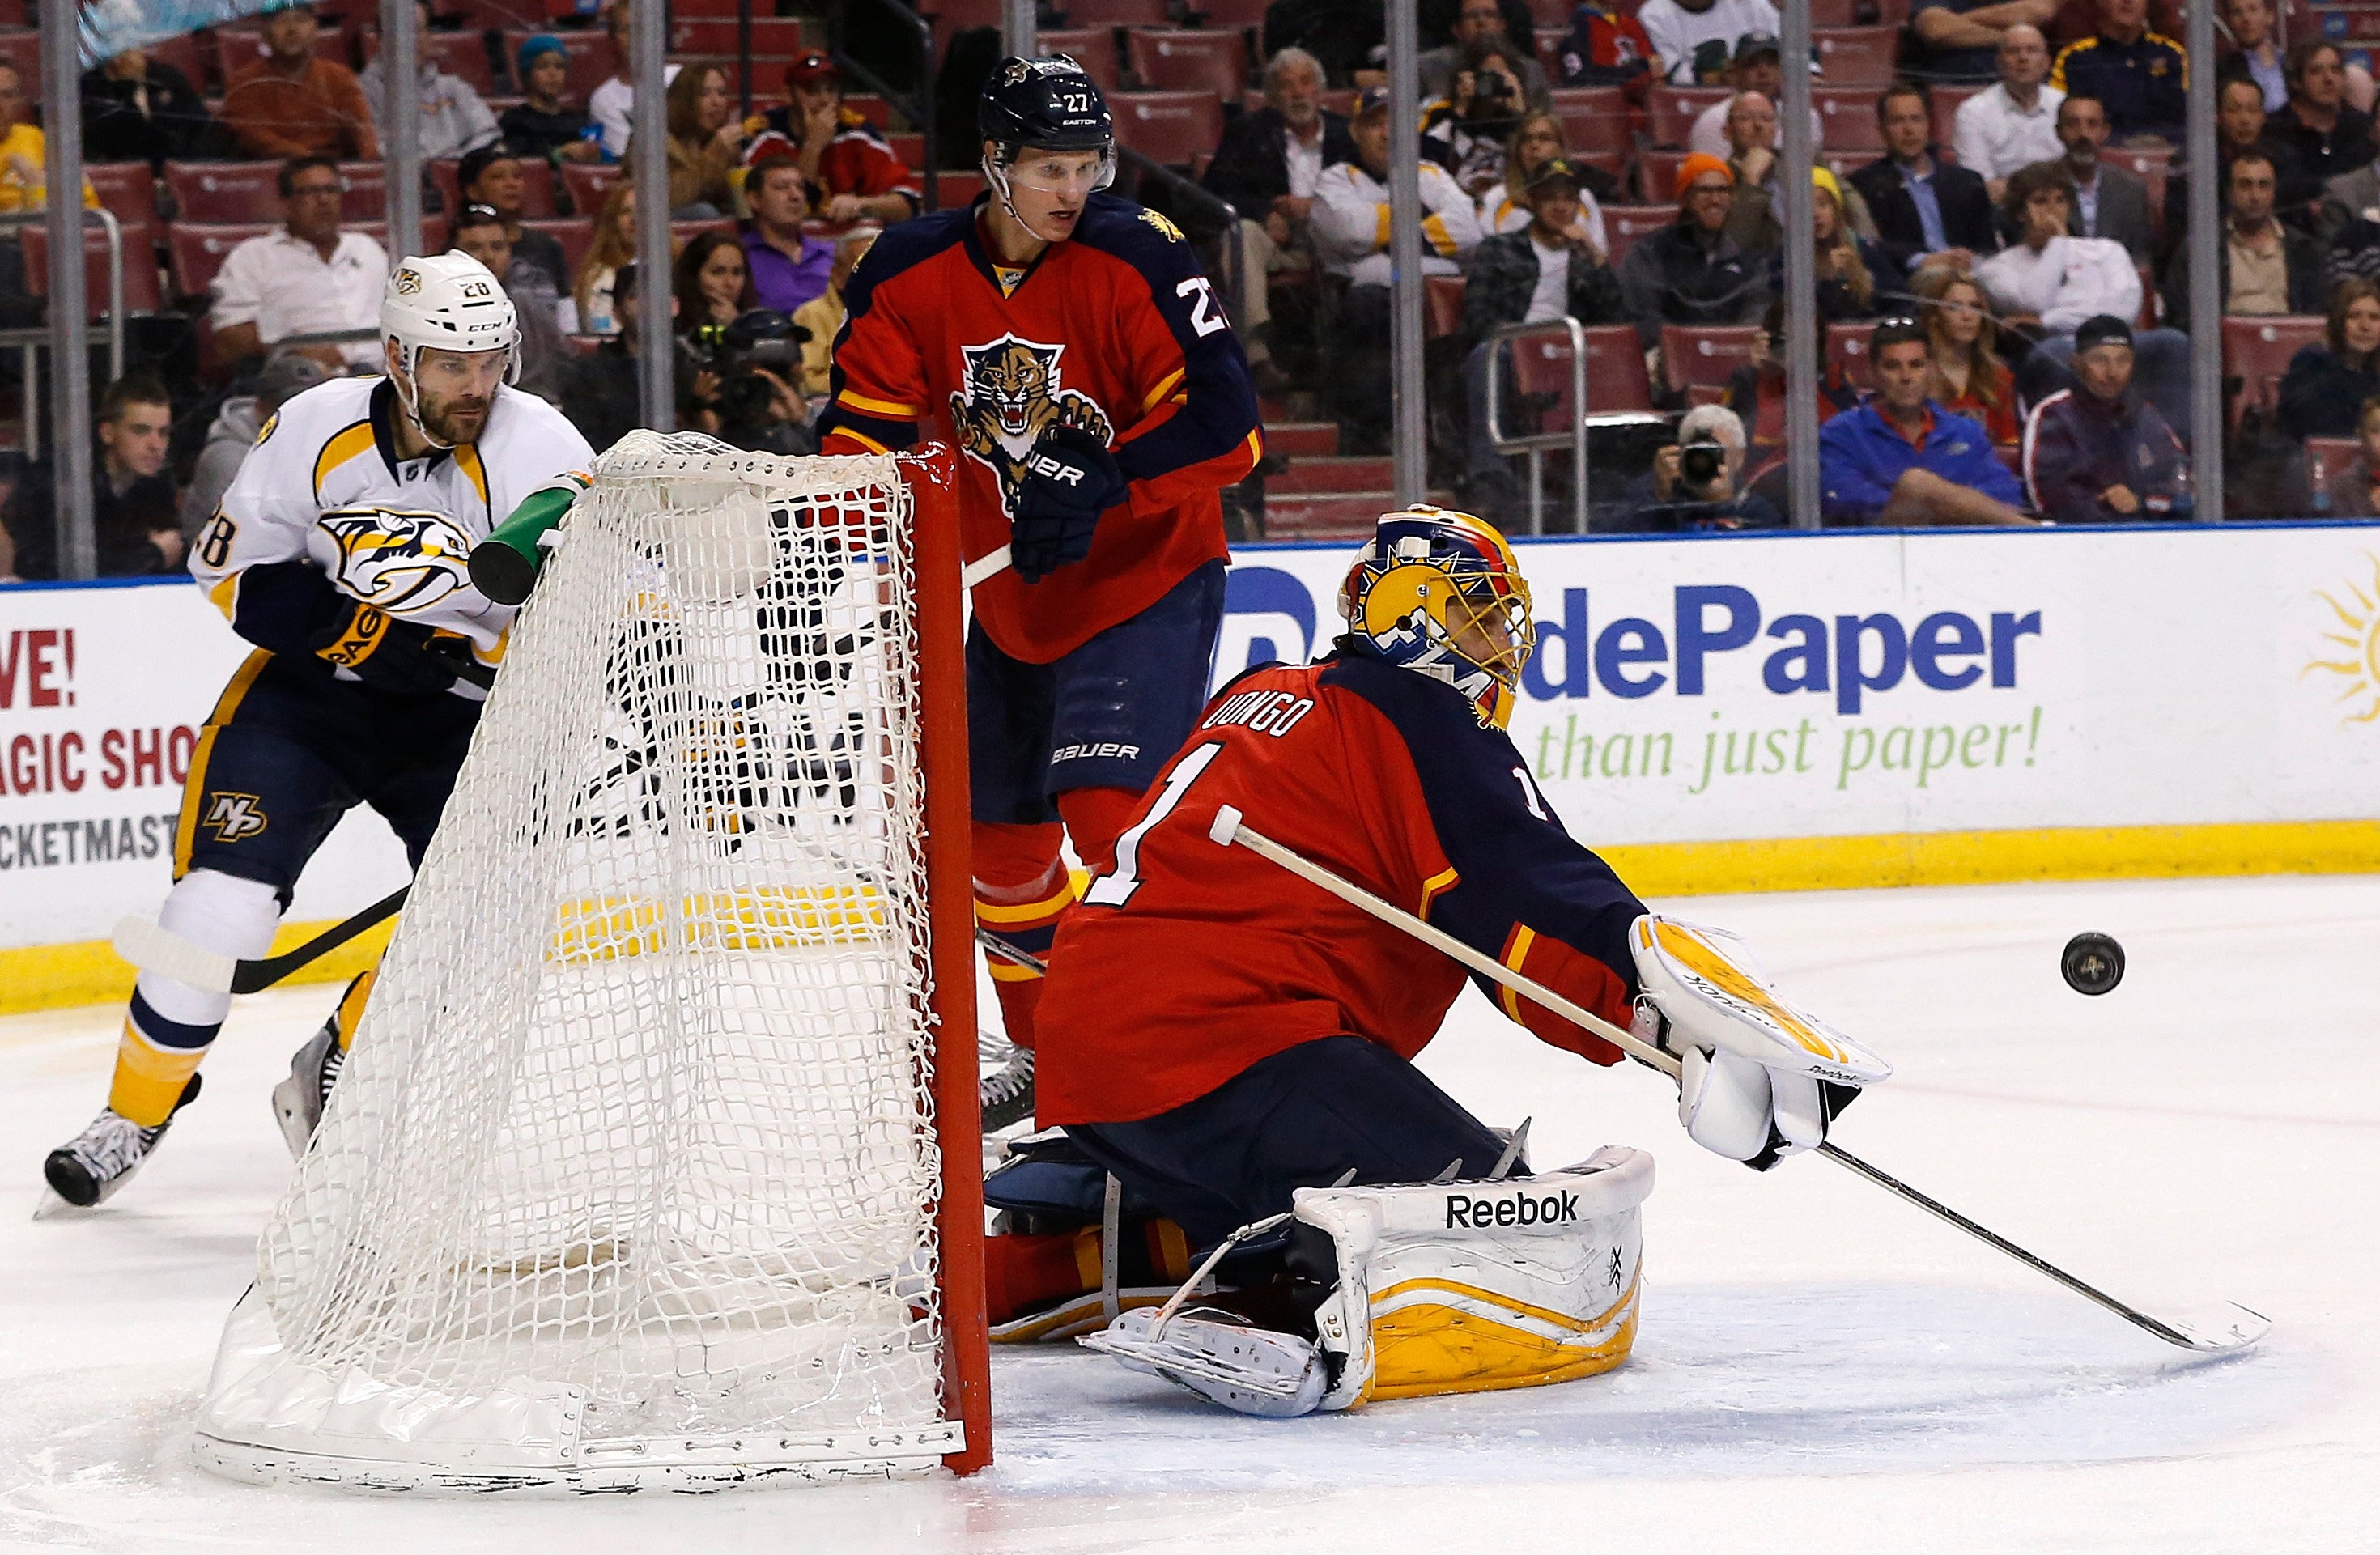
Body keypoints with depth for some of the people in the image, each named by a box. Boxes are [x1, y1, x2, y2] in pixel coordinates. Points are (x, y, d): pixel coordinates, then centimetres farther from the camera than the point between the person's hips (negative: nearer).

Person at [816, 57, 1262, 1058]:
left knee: (1108, 807, -23)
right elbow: (865, 426, -1)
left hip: (1145, 575, -5)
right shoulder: (912, 274, -7)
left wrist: (1100, 480, -34)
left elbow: (1227, 424, -24)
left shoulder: (1136, 258, -19)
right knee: (1003, 836, 14)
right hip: (1011, 594, 6)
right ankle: (1044, 1053, 35)